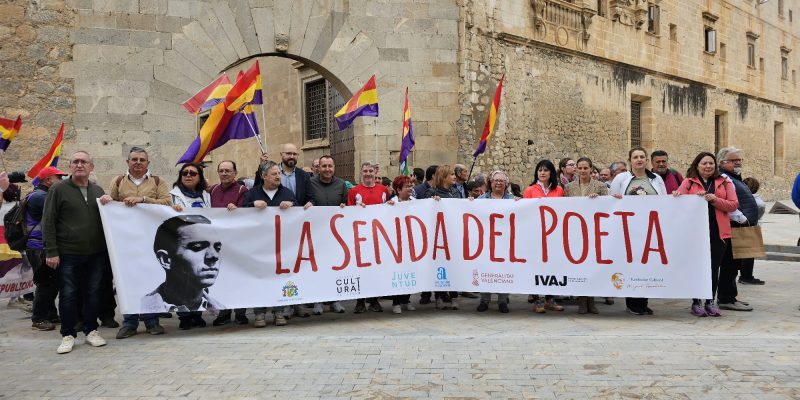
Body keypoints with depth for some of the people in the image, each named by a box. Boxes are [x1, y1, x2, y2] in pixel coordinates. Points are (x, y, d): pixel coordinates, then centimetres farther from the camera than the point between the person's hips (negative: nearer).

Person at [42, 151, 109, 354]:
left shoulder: (98, 191, 12)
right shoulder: (58, 190, -1)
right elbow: (48, 222, -4)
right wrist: (51, 252, -10)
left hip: (96, 253, 4)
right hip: (68, 254, -3)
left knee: (93, 293, 9)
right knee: (68, 295, 2)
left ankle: (91, 331, 21)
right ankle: (68, 335, 13)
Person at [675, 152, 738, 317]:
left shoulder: (725, 183, 13)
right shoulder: (689, 182, 8)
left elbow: (734, 204, 3)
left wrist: (715, 199, -11)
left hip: (718, 232, 2)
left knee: (714, 268, 4)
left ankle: (710, 302, 16)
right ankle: (696, 302, 11)